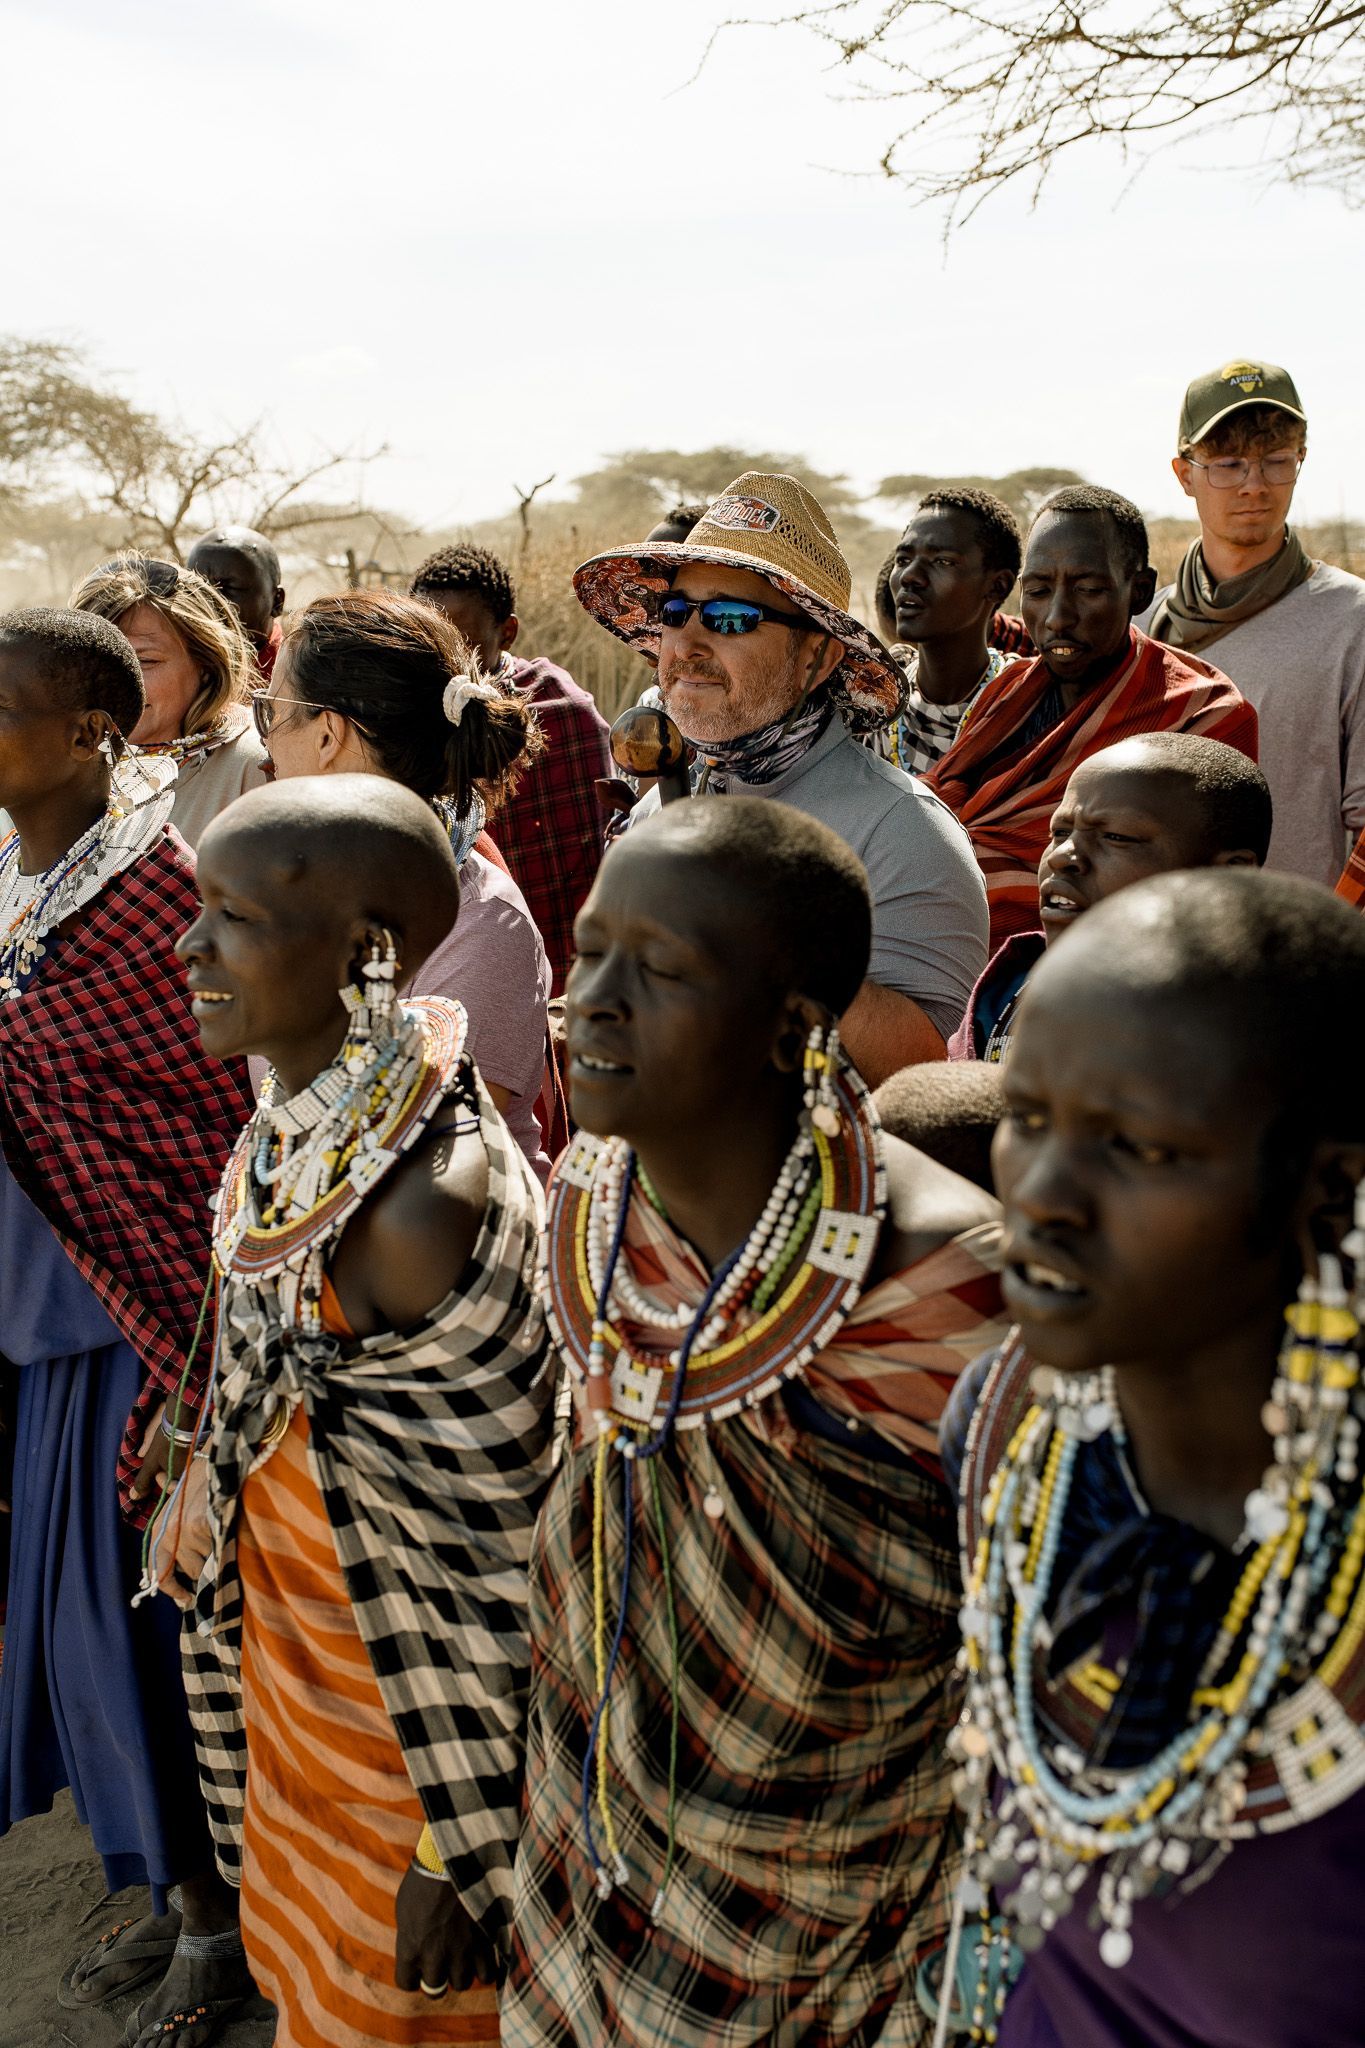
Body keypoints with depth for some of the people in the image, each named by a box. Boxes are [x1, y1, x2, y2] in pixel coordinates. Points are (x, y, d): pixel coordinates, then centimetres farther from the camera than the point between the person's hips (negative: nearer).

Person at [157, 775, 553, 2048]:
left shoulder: (430, 1201, -32)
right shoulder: (291, 1133, -5)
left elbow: (490, 1548, -25)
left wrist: (464, 1847, -17)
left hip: (414, 1703, -8)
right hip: (295, 1671, 8)